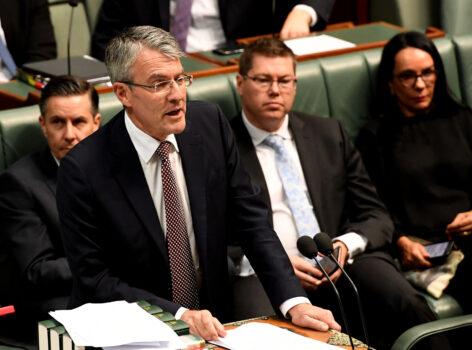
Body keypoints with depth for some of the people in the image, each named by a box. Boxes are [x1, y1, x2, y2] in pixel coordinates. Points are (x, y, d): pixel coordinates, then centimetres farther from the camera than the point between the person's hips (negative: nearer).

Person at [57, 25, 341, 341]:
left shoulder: (210, 124, -3)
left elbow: (252, 220, 1)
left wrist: (294, 302, -11)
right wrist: (179, 314, -24)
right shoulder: (84, 170, -15)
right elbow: (95, 280, -13)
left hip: (211, 323, 3)